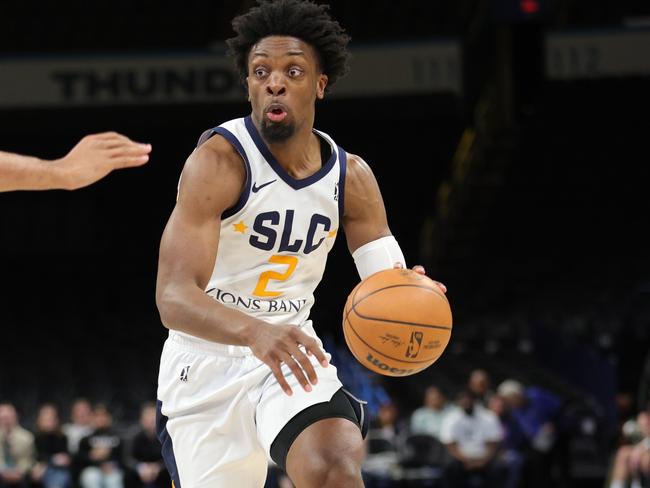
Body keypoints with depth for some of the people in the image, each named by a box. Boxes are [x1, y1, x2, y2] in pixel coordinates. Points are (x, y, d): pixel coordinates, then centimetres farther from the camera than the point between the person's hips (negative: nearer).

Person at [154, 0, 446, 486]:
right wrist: (254, 332, -50)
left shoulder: (352, 177, -3)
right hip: (207, 361, -3)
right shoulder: (220, 160, -20)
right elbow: (174, 298, -30)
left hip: (291, 351, 3)